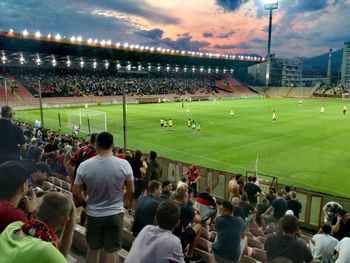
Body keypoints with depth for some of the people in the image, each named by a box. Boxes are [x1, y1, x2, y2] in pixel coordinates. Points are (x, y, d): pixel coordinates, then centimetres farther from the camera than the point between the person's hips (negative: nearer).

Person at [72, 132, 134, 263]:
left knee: (93, 249, 21)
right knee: (111, 251, 13)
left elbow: (76, 193, -5)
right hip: (115, 214, -1)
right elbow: (130, 192, -5)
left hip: (93, 214, 2)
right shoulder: (124, 164, -16)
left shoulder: (84, 166, -14)